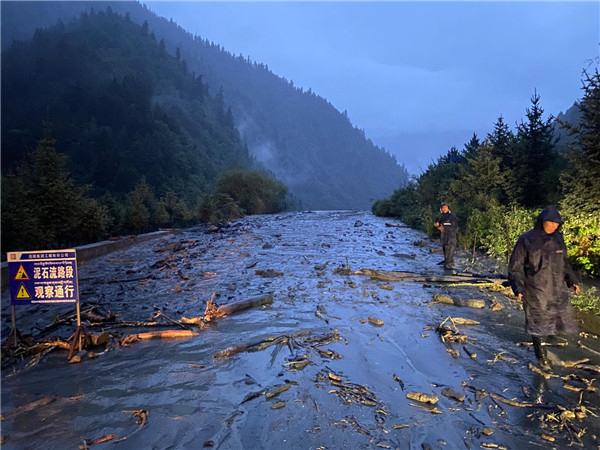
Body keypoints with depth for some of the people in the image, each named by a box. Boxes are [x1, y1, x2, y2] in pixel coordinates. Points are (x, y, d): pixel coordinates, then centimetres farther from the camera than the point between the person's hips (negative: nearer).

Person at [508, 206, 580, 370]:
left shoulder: (557, 238, 6)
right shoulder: (526, 240, -11)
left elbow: (564, 263, 19)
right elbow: (515, 267, -8)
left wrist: (571, 280, 12)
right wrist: (518, 288, -15)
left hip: (558, 289, 5)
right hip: (536, 291, -5)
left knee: (562, 318, 10)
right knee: (538, 323, 4)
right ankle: (542, 356, 22)